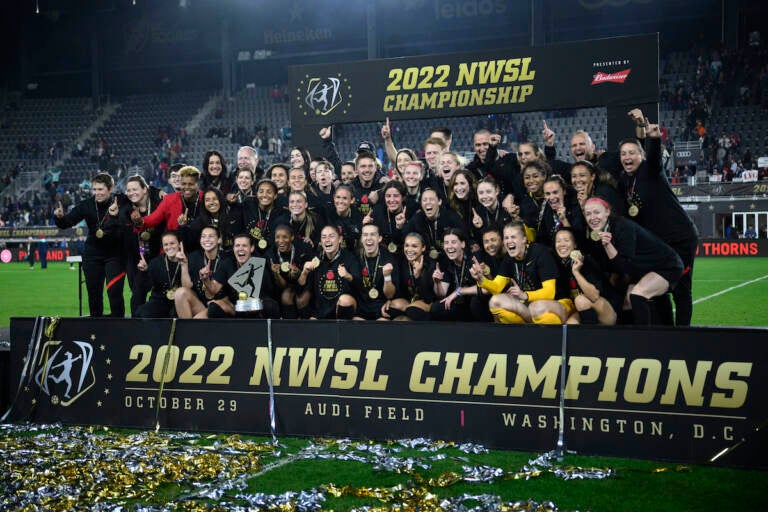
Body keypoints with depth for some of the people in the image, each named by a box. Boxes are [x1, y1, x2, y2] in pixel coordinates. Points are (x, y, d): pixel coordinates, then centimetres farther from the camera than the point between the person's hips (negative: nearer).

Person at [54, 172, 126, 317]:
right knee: (94, 294, 10)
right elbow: (66, 222, -4)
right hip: (92, 256, 4)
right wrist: (59, 217, -24)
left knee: (114, 291, -13)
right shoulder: (87, 205, -1)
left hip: (115, 256, -4)